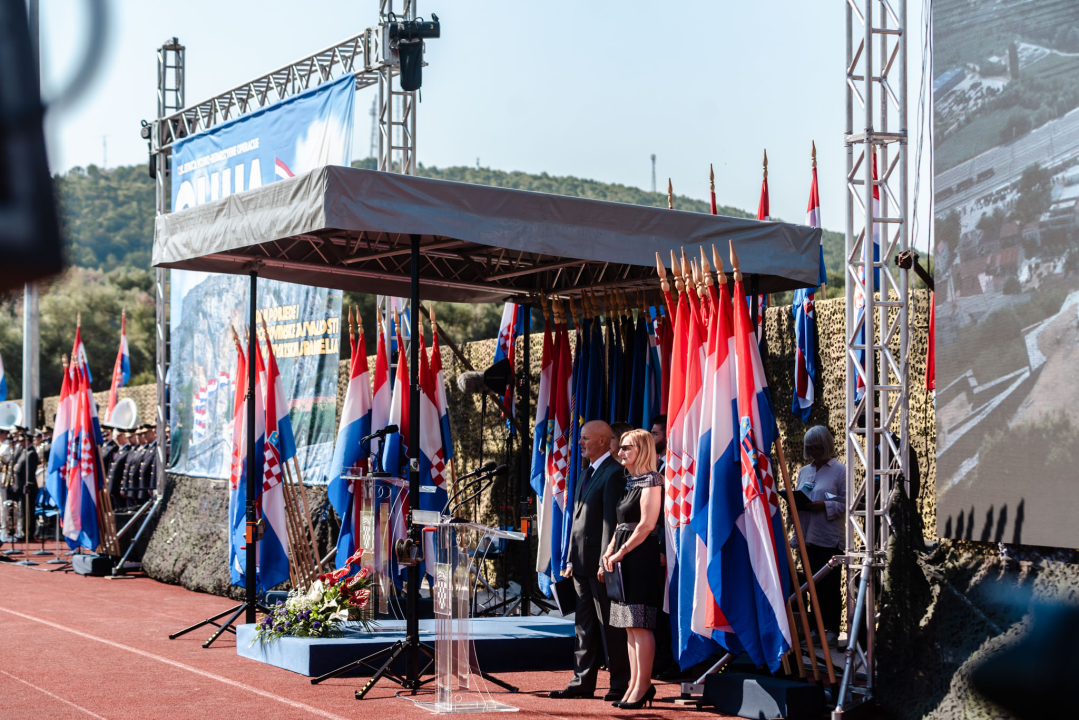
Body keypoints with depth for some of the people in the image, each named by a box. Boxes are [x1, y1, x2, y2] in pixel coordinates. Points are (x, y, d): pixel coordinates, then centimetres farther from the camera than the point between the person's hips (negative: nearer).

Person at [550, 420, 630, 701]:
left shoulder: (613, 473, -11)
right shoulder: (585, 474, 19)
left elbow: (611, 520, -16)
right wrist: (571, 560, 16)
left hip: (600, 562, -9)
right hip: (582, 563, 9)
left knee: (609, 625, -3)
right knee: (584, 626, 11)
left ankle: (619, 685, 4)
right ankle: (583, 682, 16)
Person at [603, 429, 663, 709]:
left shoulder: (651, 480, -9)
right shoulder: (630, 481, 18)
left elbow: (646, 525, -16)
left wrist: (621, 552, -13)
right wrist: (610, 549, 6)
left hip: (642, 556, -9)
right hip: (625, 559, 10)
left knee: (640, 625, -8)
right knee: (630, 626, 9)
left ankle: (643, 686, -6)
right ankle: (635, 684, 12)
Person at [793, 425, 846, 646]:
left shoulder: (839, 470, -2)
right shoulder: (804, 471, 16)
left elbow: (846, 502, -8)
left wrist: (824, 506, -20)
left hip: (830, 537, -6)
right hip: (808, 536, 6)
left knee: (830, 585, -2)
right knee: (814, 584, 8)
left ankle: (831, 630, 2)